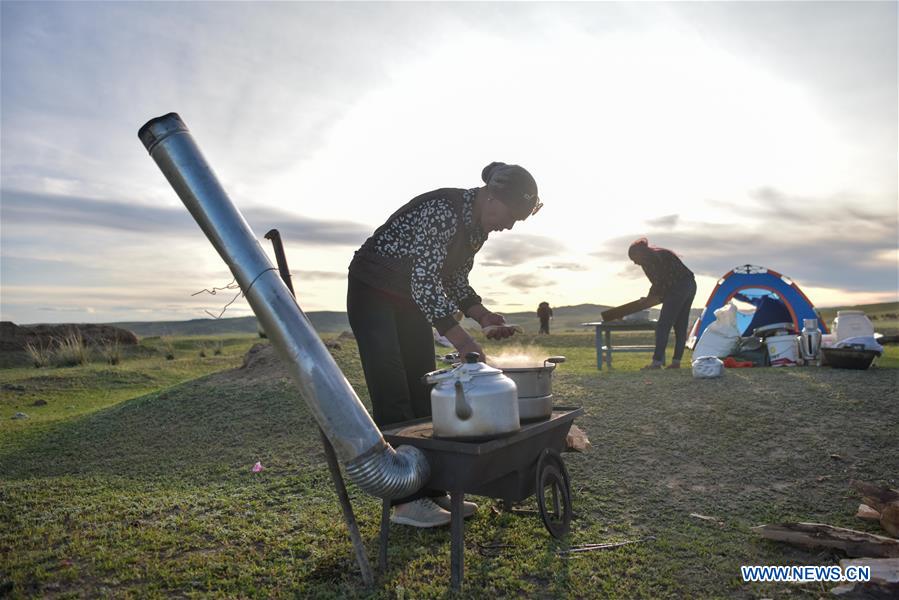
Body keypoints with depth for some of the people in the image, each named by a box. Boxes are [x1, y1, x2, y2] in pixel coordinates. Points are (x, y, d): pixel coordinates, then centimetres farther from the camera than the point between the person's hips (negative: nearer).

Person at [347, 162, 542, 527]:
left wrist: (483, 316, -5)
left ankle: (430, 492, 12)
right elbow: (425, 281, -32)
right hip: (373, 292, -8)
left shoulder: (479, 226, 0)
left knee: (423, 392, 5)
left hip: (413, 298, 9)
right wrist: (461, 339, -33)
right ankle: (404, 501, -3)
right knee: (392, 396, -10)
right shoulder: (443, 210, -27)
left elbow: (454, 279, 9)